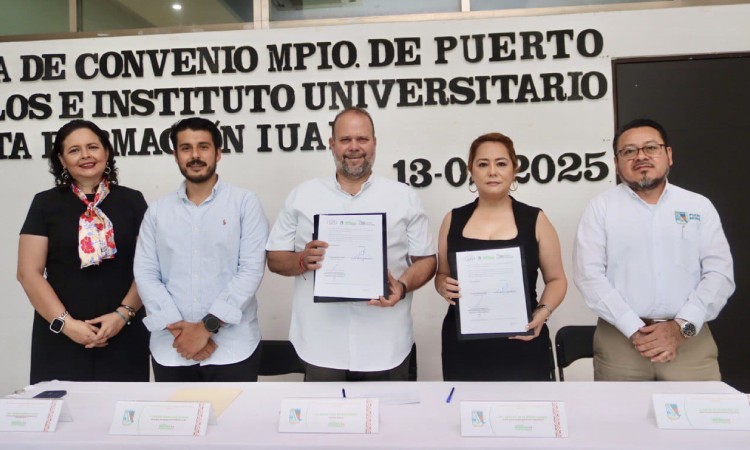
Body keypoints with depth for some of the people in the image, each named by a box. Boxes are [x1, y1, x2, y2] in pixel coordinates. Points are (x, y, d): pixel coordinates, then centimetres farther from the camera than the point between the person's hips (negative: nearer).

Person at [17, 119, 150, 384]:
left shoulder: (132, 201, 5)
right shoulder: (45, 203, 5)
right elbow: (29, 273, 1)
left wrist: (124, 314, -9)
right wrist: (65, 322, -8)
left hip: (124, 334, 0)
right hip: (60, 337, 0)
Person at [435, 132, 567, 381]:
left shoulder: (535, 219, 1)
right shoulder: (454, 219, 6)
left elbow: (556, 279, 7)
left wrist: (542, 312, -10)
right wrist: (444, 287, -6)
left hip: (522, 346, -1)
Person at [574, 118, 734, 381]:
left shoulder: (699, 206, 9)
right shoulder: (601, 207, 2)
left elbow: (719, 273, 2)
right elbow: (589, 275, -7)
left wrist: (682, 326, -10)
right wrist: (635, 330, -13)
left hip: (690, 339, 2)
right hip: (620, 340, -1)